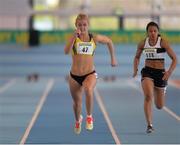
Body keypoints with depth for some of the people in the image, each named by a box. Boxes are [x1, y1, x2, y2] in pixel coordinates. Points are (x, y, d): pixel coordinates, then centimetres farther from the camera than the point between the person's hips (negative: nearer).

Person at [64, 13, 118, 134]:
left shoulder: (95, 38, -3)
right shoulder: (74, 38, -7)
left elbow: (109, 41, 17)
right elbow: (66, 51, -26)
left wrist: (113, 58, 21)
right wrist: (74, 36, -34)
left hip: (90, 74, -1)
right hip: (74, 75, 1)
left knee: (88, 90, -35)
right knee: (77, 102, 16)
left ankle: (89, 117, -13)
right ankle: (78, 120, 50)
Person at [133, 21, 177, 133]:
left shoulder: (163, 42, -10)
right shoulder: (143, 43, -1)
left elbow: (174, 59, -10)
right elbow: (137, 57, 17)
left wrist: (169, 72, -25)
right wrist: (135, 69, -1)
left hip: (160, 73, -1)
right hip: (147, 71, 1)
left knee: (159, 106, 9)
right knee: (148, 96, -27)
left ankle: (163, 91, 48)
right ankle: (149, 125, -19)